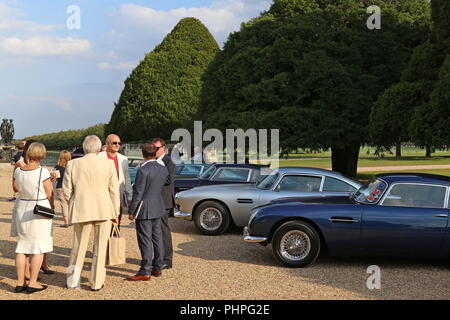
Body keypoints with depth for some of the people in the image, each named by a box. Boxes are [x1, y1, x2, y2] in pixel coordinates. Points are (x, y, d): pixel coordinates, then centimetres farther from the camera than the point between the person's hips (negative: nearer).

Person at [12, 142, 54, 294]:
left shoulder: (18, 171, -2)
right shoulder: (43, 172, -16)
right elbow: (49, 194, -8)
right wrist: (52, 206, 11)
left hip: (22, 208, 5)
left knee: (22, 245, 13)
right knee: (39, 247, 4)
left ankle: (20, 283, 14)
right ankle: (33, 283, 4)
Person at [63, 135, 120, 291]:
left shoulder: (72, 164, -1)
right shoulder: (108, 164, -4)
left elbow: (66, 191, 1)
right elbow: (114, 190, -2)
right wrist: (115, 213, 6)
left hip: (81, 211, 1)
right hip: (104, 211, -1)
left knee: (79, 246, 15)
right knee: (100, 247, 9)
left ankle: (72, 281, 20)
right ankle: (96, 283, 13)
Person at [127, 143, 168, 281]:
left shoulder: (143, 171, -19)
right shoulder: (163, 169, 2)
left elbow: (138, 193, -17)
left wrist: (131, 212, -10)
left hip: (144, 210, -7)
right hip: (158, 208, 7)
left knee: (145, 240, -3)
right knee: (157, 238, 13)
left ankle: (145, 271, 1)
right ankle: (157, 268, 21)